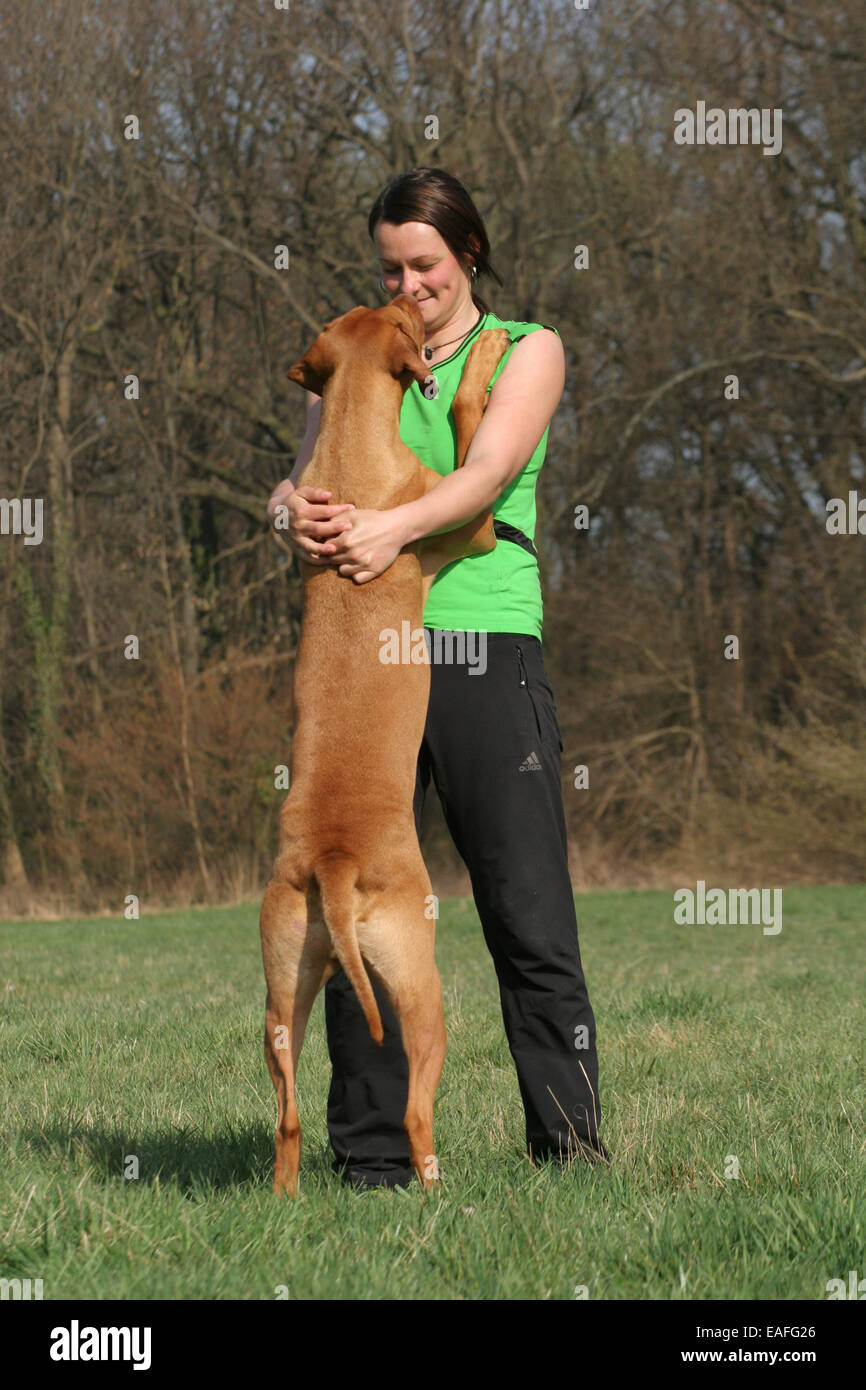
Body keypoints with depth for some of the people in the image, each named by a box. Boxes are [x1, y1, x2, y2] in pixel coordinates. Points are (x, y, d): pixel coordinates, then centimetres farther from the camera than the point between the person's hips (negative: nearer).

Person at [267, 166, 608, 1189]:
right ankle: (373, 1155, 6)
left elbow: (489, 471, -7)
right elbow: (312, 466, 8)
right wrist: (296, 508, -17)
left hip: (486, 642, -2)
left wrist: (396, 525, -25)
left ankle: (571, 1146, 0)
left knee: (530, 914, -6)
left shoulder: (527, 350, 10)